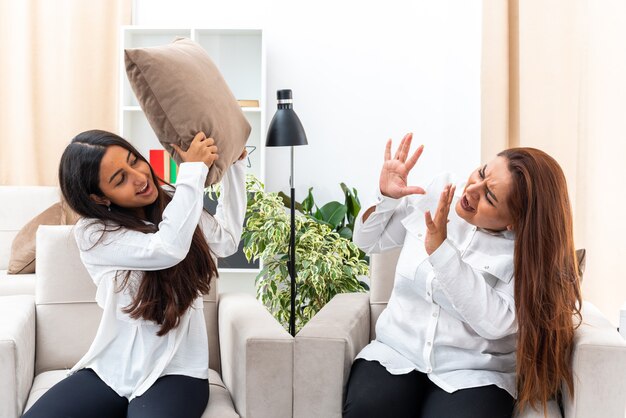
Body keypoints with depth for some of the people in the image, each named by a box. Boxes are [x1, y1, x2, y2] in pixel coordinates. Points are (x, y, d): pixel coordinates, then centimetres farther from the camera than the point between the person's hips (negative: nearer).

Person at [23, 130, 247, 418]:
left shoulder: (171, 203, 4)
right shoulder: (92, 233, -10)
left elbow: (225, 242, 0)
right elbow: (167, 250, -25)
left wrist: (234, 165, 0)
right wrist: (193, 169, -20)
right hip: (110, 372, 0)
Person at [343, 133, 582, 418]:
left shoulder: (527, 249, -12)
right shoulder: (438, 191, -1)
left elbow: (495, 322, -26)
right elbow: (368, 242, 10)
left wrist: (441, 249, -28)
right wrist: (386, 197, -10)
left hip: (475, 371, -2)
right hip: (396, 353, 2)